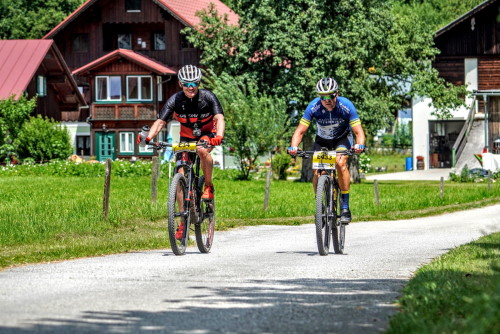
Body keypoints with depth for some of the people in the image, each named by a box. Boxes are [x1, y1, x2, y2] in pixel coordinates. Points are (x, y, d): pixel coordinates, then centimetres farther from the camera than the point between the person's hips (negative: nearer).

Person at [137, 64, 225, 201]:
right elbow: (160, 122, -24)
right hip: (186, 137, 2)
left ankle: (209, 186, -16)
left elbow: (220, 119, -32)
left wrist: (219, 137, -53)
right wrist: (148, 138, -44)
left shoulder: (208, 97, -21)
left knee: (202, 150, -36)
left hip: (207, 134, -2)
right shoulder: (175, 100, -18)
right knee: (182, 175, -10)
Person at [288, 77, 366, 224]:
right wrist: (293, 147, -46)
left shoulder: (346, 106, -30)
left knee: (340, 163, -29)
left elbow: (358, 131, -30)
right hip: (322, 140, 2)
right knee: (317, 172, -17)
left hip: (342, 138, -2)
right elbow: (300, 131, -27)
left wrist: (359, 145, -52)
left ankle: (345, 208, -23)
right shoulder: (314, 107, -28)